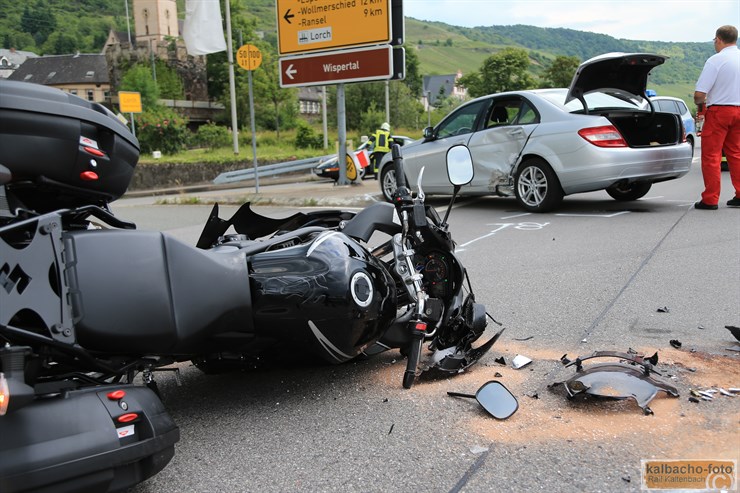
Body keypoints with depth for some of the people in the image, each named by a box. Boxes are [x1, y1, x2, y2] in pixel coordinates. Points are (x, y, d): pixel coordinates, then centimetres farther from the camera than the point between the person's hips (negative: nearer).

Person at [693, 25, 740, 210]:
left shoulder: (715, 60, -13)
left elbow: (700, 93, -17)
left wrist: (699, 104, 4)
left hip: (719, 111, -6)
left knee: (711, 156, 0)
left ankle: (710, 200, 1)